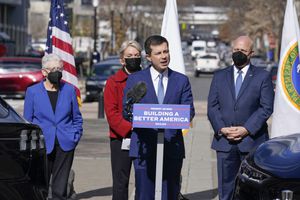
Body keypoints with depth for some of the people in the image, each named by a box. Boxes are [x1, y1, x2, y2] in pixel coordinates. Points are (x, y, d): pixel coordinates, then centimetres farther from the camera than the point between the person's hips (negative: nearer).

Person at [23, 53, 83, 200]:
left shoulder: (69, 90, 8)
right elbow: (27, 121, 7)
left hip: (65, 145, 1)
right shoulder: (32, 91, 4)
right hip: (42, 146, -1)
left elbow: (77, 118, 15)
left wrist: (76, 136, 4)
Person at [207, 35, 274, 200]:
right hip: (224, 142, 3)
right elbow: (212, 106, 8)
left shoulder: (263, 77, 5)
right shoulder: (220, 76, 14)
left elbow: (266, 107, -3)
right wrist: (221, 129, -8)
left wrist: (247, 130, -13)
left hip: (252, 140, -2)